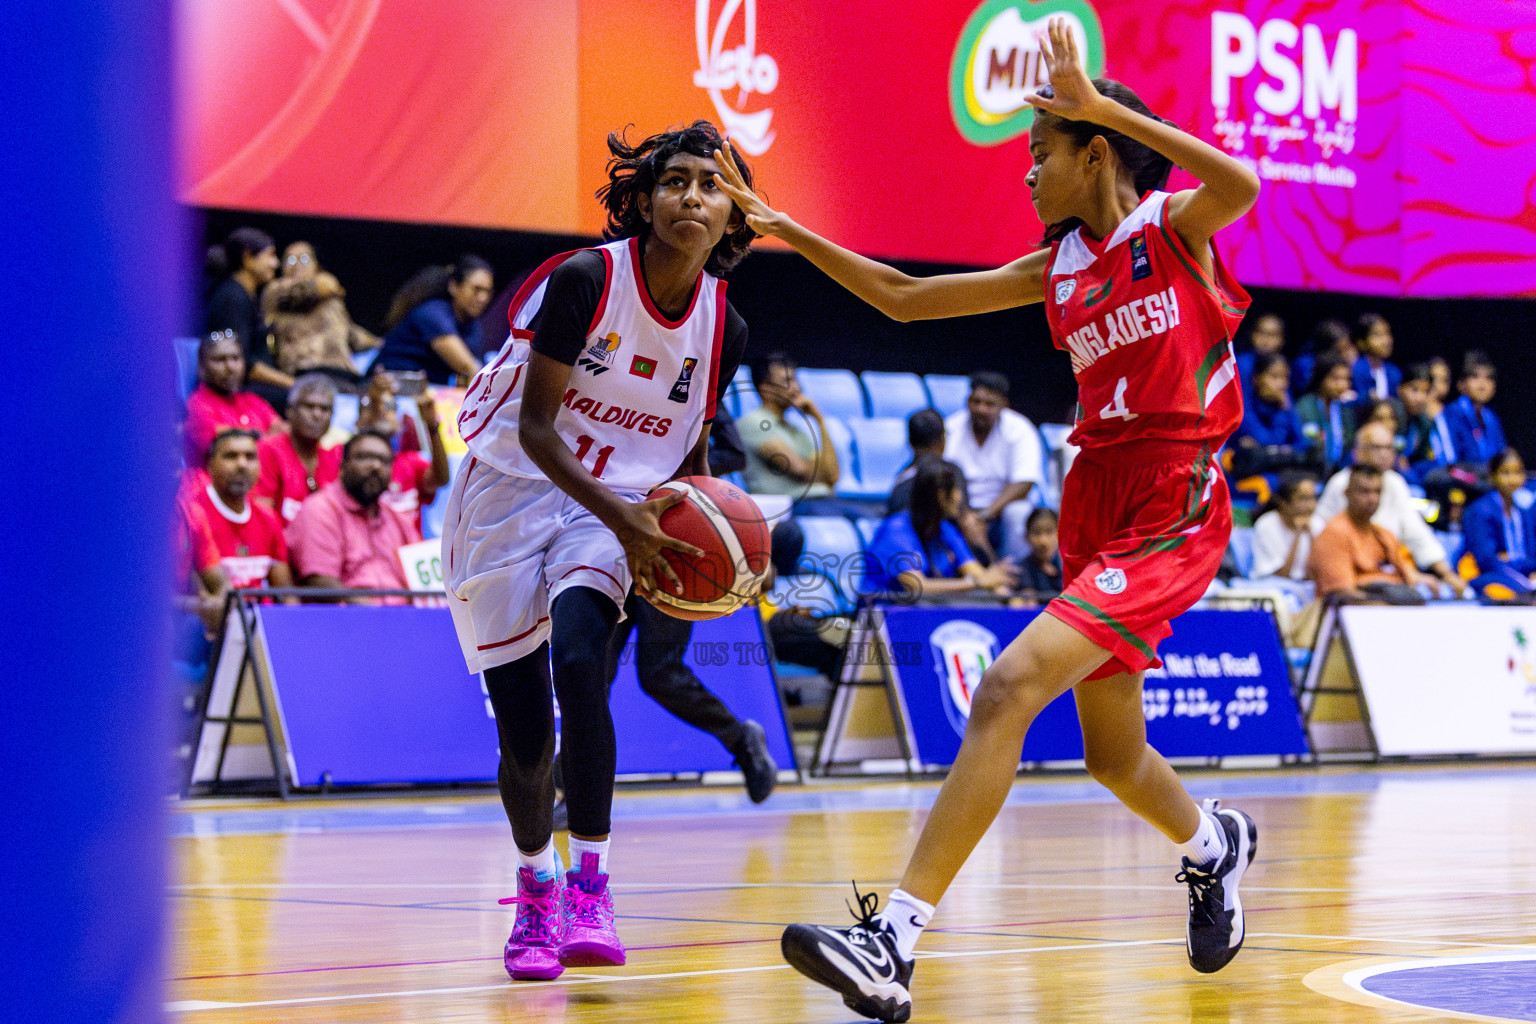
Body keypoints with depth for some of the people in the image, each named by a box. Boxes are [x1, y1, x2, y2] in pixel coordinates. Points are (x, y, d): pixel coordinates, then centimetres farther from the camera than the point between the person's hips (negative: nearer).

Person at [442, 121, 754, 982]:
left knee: (579, 664, -29)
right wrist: (621, 517, -28)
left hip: (613, 510, 2)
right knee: (525, 734, -1)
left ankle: (591, 884, -21)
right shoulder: (585, 280, -18)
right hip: (510, 494, -2)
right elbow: (536, 429, -18)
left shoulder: (724, 329, -3)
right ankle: (536, 887, 27)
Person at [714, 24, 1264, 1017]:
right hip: (1096, 515, 8)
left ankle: (894, 942, -27)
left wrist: (1106, 108, -28)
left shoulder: (1176, 227, -5)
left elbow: (1243, 185, -29)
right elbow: (907, 298, 21)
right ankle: (1214, 843, 54)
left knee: (1011, 684, -23)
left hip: (1171, 522, -8)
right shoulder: (1058, 269, 13)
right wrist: (790, 233, 17)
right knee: (1114, 755, 19)